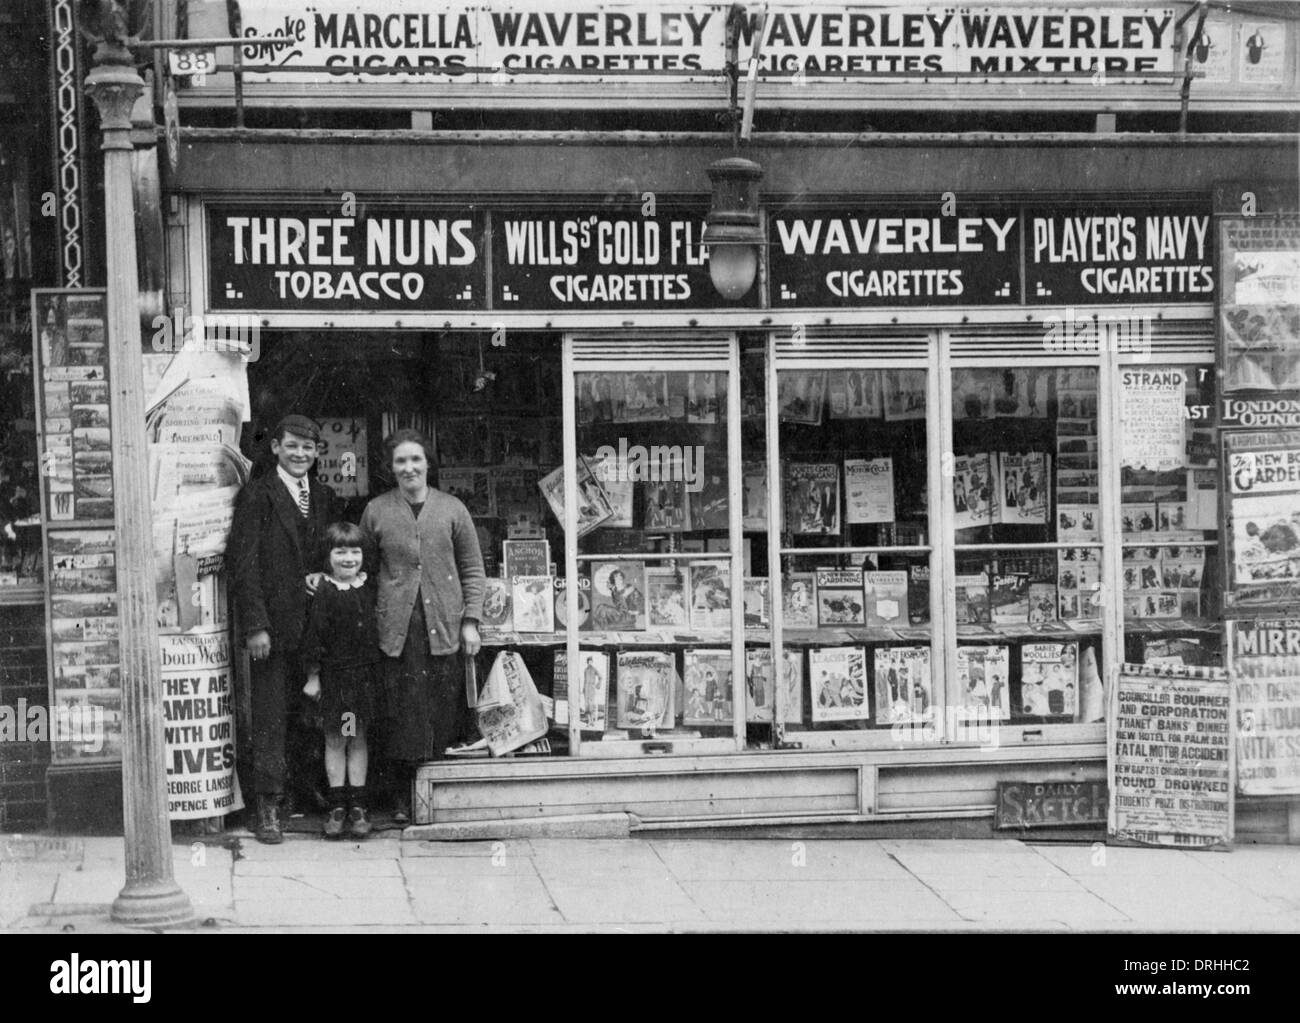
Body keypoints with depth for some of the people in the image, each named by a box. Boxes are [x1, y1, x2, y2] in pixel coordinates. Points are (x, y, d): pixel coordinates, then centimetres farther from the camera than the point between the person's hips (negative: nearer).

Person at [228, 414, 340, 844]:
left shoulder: (325, 498, 14)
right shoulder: (257, 495, -3)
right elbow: (242, 563, -7)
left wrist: (325, 574, -2)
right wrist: (254, 626, -14)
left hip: (317, 626, 5)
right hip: (274, 625, -5)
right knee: (270, 719, -3)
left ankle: (311, 792, 18)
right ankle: (268, 809, 1)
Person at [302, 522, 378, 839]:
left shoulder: (369, 589, 3)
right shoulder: (324, 592, -8)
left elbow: (377, 630, 10)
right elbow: (314, 635, -6)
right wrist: (312, 677, -6)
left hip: (365, 673, 3)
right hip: (334, 675, -3)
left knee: (358, 738, 8)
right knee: (335, 740, 4)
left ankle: (358, 805, 13)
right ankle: (337, 806, 10)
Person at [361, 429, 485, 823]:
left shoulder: (452, 509, 6)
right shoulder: (376, 511, 6)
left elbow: (473, 570, 9)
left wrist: (471, 621, 1)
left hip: (445, 627, 0)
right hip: (397, 628, 0)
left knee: (446, 712, 0)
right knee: (403, 712, -4)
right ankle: (406, 793, 8)